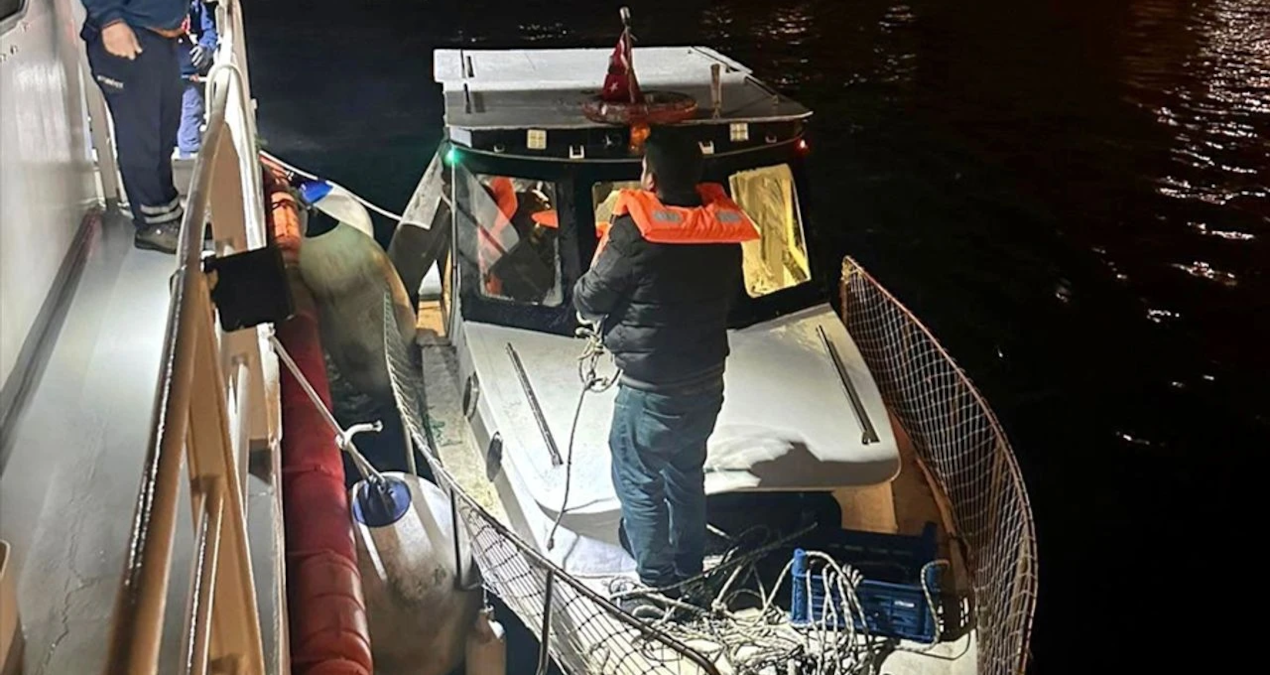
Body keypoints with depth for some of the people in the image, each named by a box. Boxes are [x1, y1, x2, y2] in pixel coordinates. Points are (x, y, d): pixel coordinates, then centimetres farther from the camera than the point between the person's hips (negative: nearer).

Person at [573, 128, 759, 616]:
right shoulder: (724, 229, -2)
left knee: (639, 484, 8)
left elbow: (588, 301, -10)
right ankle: (690, 574, 37)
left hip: (650, 390, -7)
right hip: (708, 381, 7)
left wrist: (605, 251, 7)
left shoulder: (635, 233, -21)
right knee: (686, 474, 23)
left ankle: (661, 590, 14)